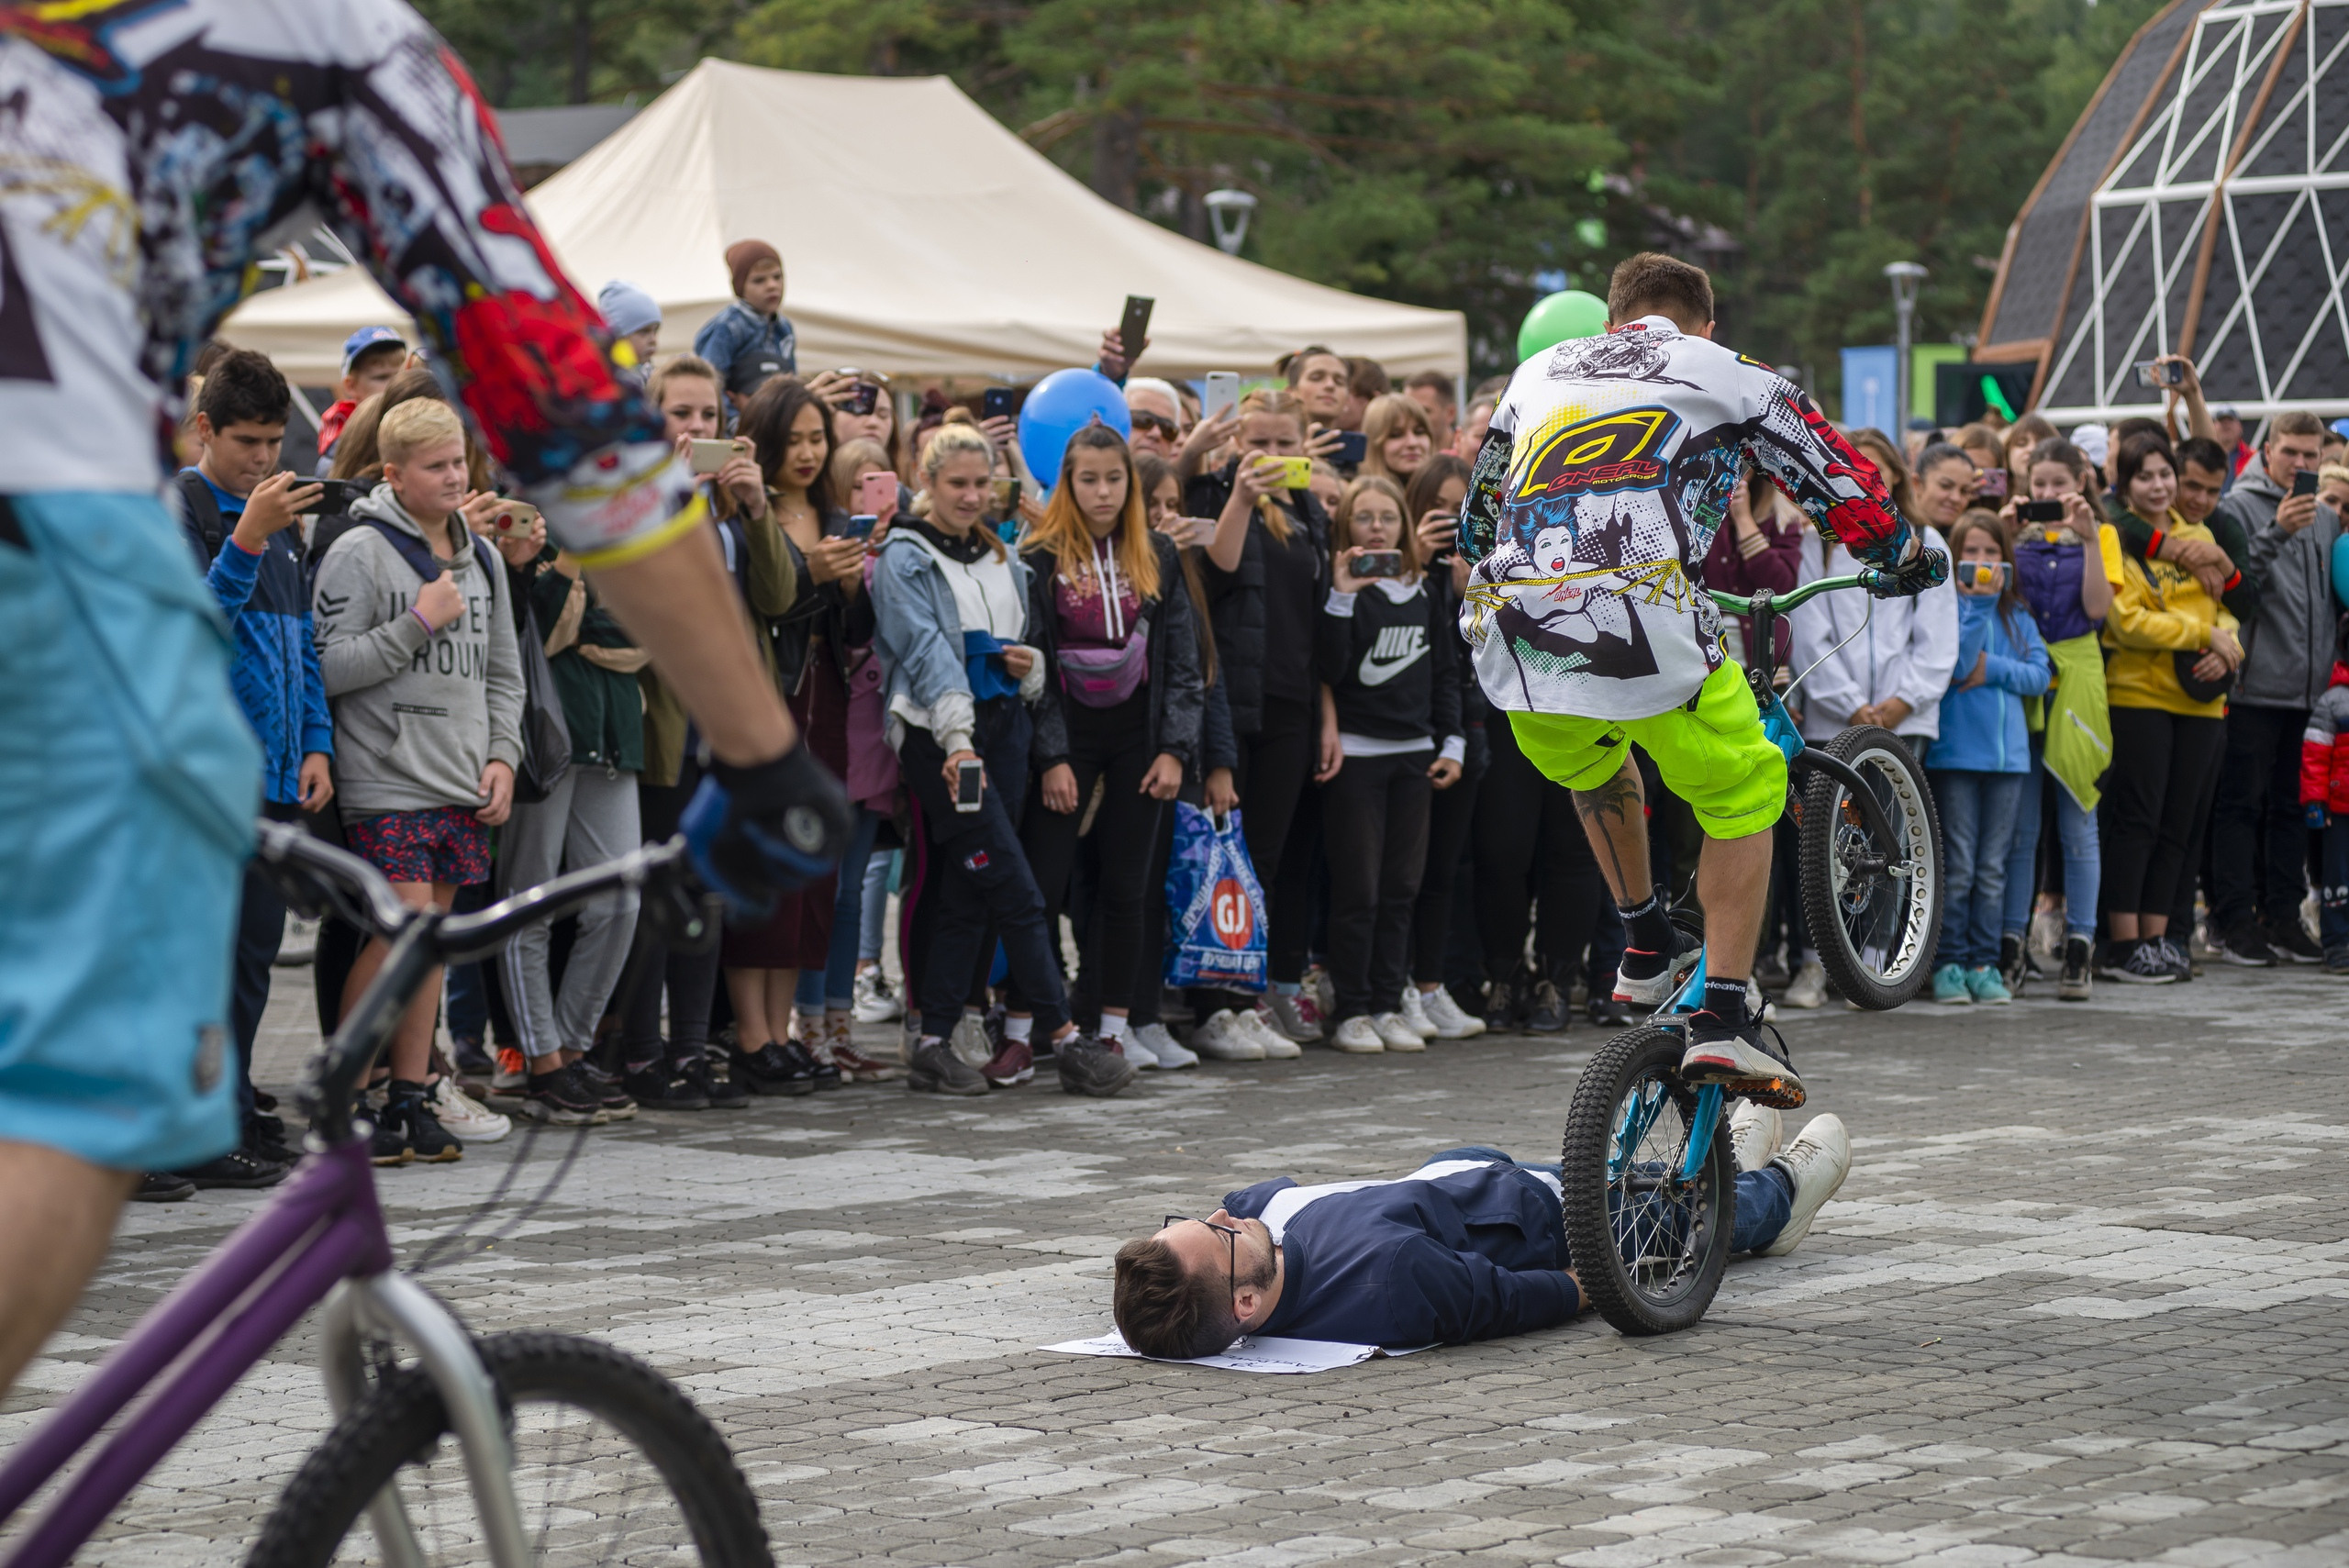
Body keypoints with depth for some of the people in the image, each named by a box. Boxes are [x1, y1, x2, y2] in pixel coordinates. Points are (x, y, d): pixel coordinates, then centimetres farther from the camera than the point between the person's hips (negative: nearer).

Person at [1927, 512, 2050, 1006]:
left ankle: (1985, 964, 11)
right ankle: (1949, 965, 1)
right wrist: (1979, 604, -20)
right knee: (1958, 867, -4)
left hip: (2007, 751, 4)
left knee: (1993, 868, 7)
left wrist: (1993, 669, -10)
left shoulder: (2018, 615, 12)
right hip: (1956, 750, -4)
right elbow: (1955, 662, -17)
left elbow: (2039, 675, 4)